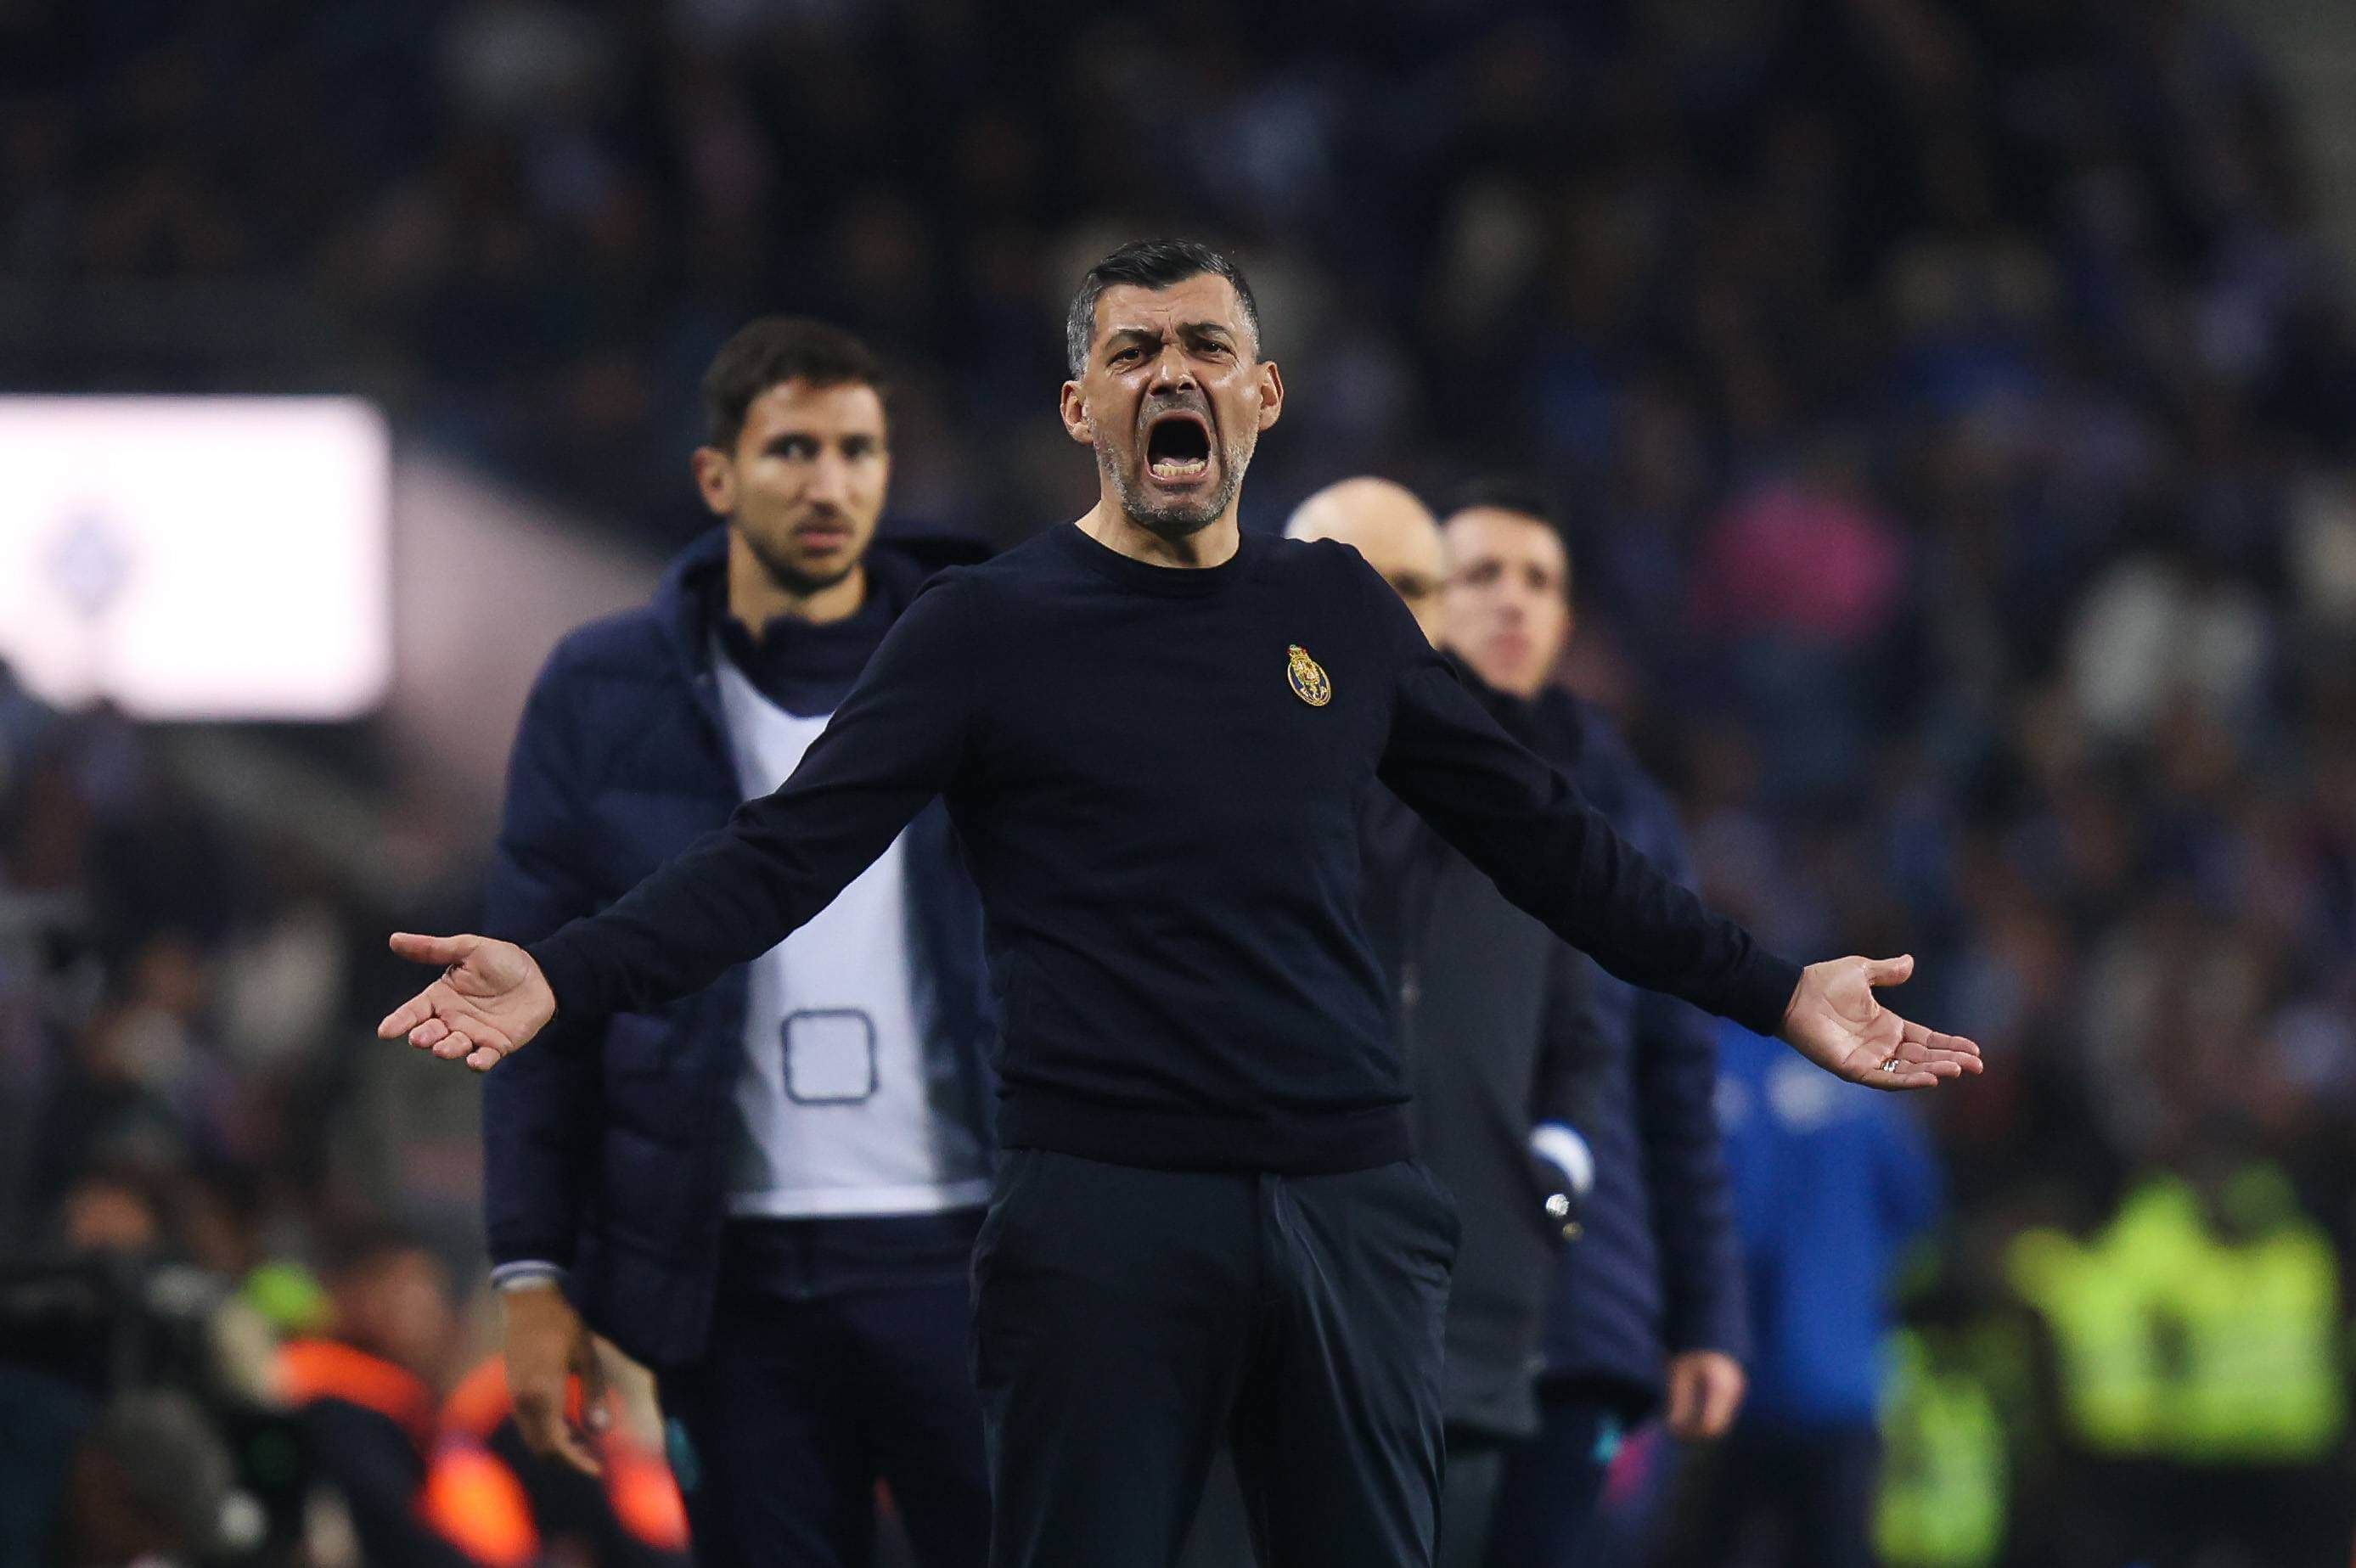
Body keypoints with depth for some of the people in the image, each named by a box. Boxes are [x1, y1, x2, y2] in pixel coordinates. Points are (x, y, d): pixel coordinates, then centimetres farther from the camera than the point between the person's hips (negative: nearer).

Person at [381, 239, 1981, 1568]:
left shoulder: (1338, 608, 13)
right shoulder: (990, 627, 3)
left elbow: (1543, 836, 18)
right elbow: (787, 854, -4)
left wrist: (1774, 988, 15)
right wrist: (565, 976, -18)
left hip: (1354, 1211, 3)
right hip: (1108, 1210, -3)